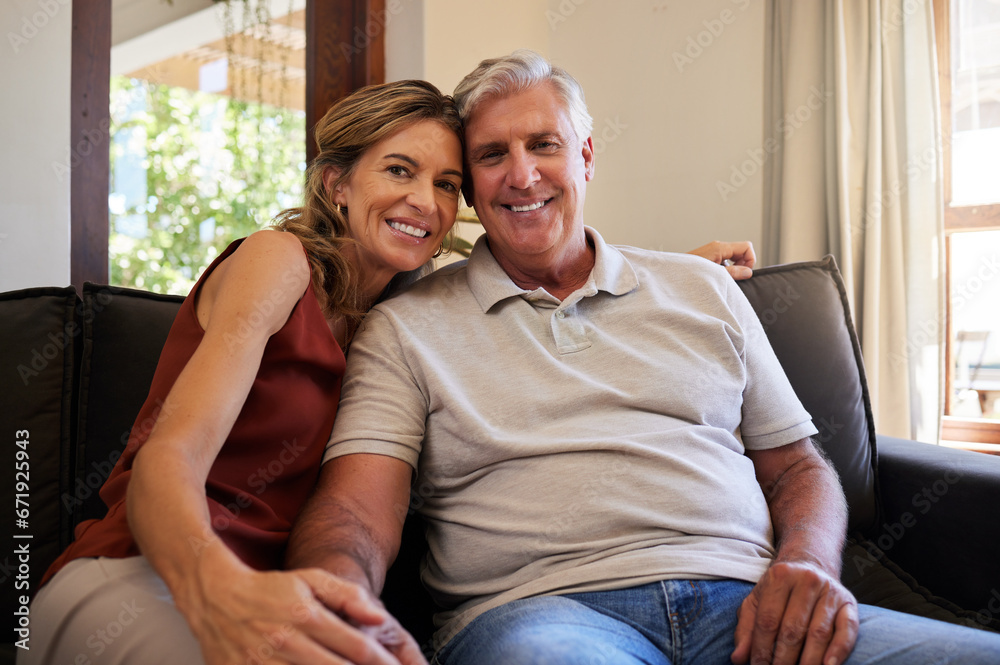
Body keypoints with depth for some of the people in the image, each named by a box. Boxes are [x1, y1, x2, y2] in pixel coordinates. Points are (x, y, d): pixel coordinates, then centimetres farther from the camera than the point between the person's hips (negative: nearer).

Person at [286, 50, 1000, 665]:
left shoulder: (702, 289, 20)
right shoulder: (406, 327, 11)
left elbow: (796, 464, 22)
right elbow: (356, 514, -1)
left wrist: (809, 563, -1)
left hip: (742, 606, 4)